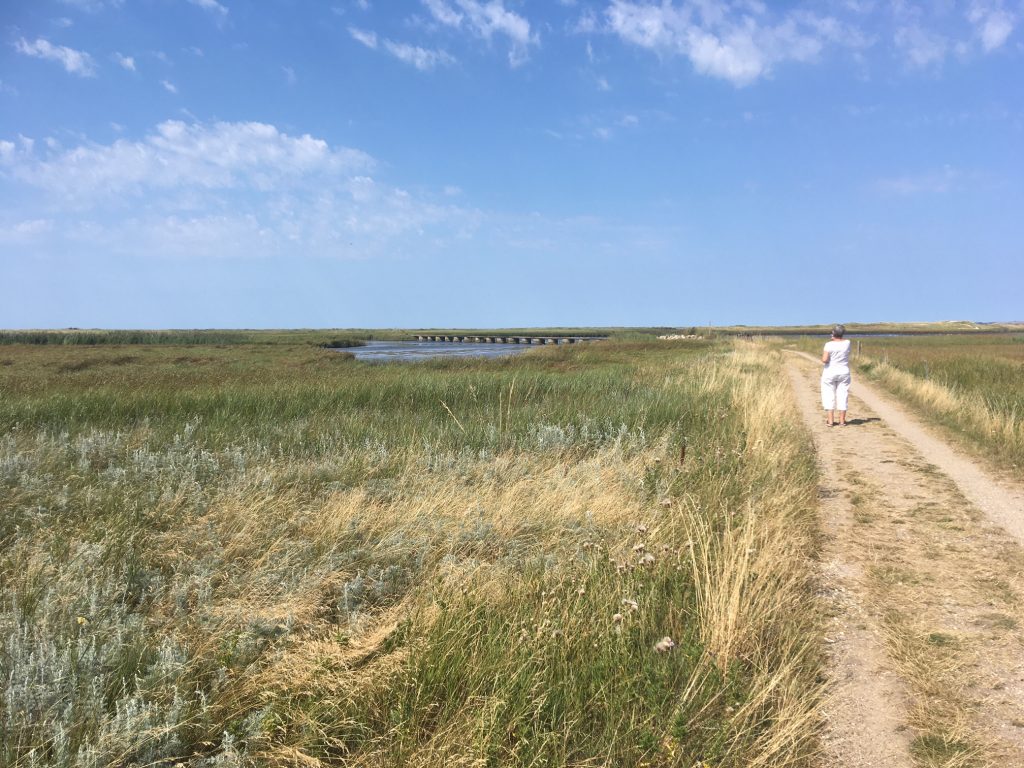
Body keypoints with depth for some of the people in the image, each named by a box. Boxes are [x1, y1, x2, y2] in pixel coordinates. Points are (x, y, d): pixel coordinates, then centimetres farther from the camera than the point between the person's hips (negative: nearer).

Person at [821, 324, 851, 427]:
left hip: (830, 373, -3)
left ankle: (830, 420, 2)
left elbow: (824, 360, -20)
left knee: (829, 396, 3)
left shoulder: (829, 344, -14)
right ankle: (842, 420, 9)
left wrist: (823, 360, 0)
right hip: (844, 373, 3)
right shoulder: (847, 343, -2)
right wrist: (837, 339, 25)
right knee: (842, 395, 7)